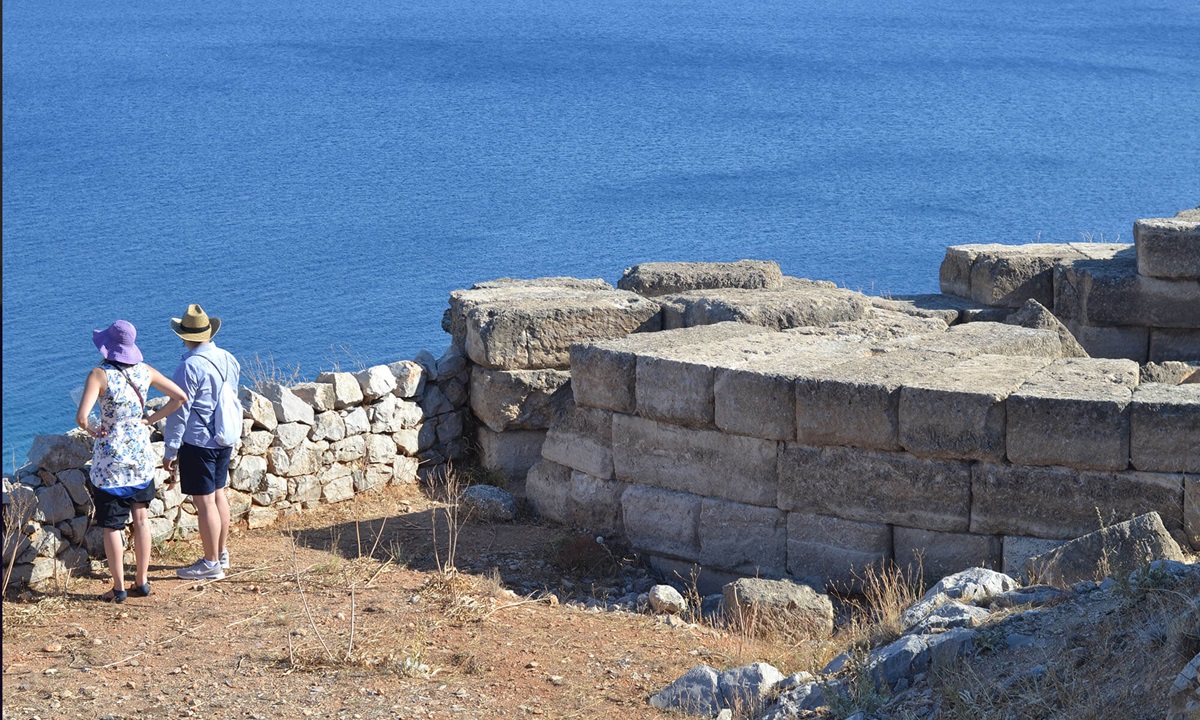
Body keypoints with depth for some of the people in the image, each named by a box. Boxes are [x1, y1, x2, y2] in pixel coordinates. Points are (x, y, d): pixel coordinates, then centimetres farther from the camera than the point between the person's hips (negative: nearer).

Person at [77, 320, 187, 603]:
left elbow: (81, 416, -29)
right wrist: (151, 419, 8)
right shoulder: (144, 371, -3)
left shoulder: (100, 375, -18)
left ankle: (119, 588, 11)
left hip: (110, 458, -5)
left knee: (111, 526, 6)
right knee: (140, 517, 16)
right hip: (141, 453, 5)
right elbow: (180, 397, 3)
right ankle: (142, 581, 20)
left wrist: (91, 430, -9)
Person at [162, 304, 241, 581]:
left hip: (197, 441, -8)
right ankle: (222, 553, 30)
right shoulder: (229, 360, 4)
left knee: (204, 501, -2)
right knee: (219, 494, 19)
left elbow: (179, 410, -16)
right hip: (224, 440, 8)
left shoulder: (190, 367, -19)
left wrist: (171, 449, -10)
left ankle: (211, 564, 3)